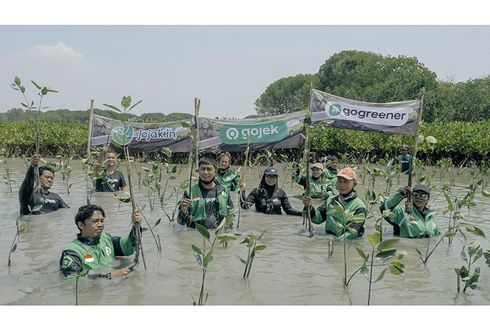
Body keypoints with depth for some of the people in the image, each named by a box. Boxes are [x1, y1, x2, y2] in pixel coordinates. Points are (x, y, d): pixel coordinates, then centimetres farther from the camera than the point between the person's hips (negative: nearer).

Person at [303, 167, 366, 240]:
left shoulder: (359, 206, -2)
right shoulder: (330, 200, 14)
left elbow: (353, 232, -11)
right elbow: (318, 218, 5)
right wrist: (309, 207, -12)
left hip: (348, 242, -4)